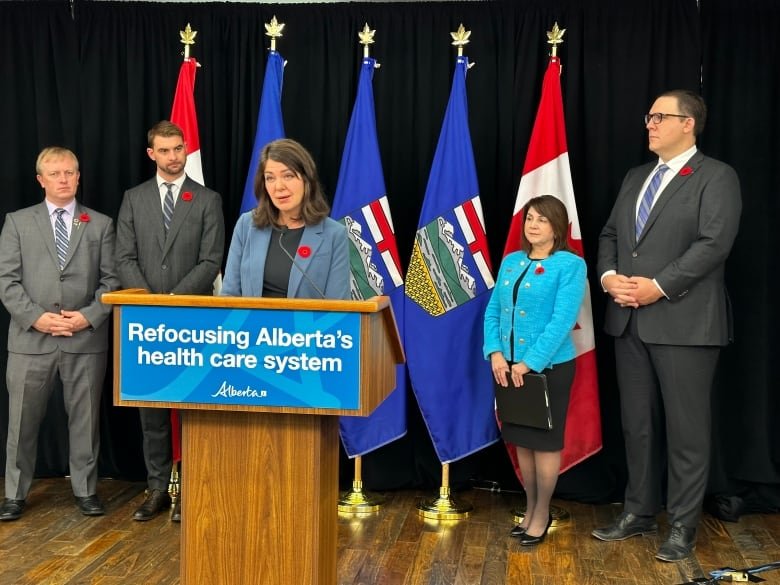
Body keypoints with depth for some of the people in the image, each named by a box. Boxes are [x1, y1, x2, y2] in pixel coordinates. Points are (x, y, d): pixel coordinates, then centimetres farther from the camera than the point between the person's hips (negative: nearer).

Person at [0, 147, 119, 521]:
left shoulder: (101, 224, 9)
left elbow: (111, 279, 4)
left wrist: (89, 316, -10)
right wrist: (35, 317, -11)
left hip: (86, 339, 0)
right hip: (31, 338, 0)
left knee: (85, 418, 8)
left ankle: (85, 490, 20)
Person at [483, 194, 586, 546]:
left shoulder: (570, 265, -9)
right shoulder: (511, 262, 8)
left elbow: (563, 320, -17)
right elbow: (492, 311, 7)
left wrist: (529, 363, -20)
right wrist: (495, 354, -8)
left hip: (549, 367, -6)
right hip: (509, 366, 6)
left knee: (544, 441, 4)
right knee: (521, 440, 14)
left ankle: (542, 515, 19)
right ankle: (530, 509, 29)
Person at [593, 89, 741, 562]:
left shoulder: (716, 177, -4)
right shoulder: (636, 177, 18)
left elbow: (714, 244, -15)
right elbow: (610, 234, 16)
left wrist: (658, 286, -18)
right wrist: (608, 276, -4)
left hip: (684, 322, -7)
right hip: (629, 320, 7)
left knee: (686, 429, 2)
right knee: (637, 424, 14)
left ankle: (683, 525, 13)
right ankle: (639, 513, 26)